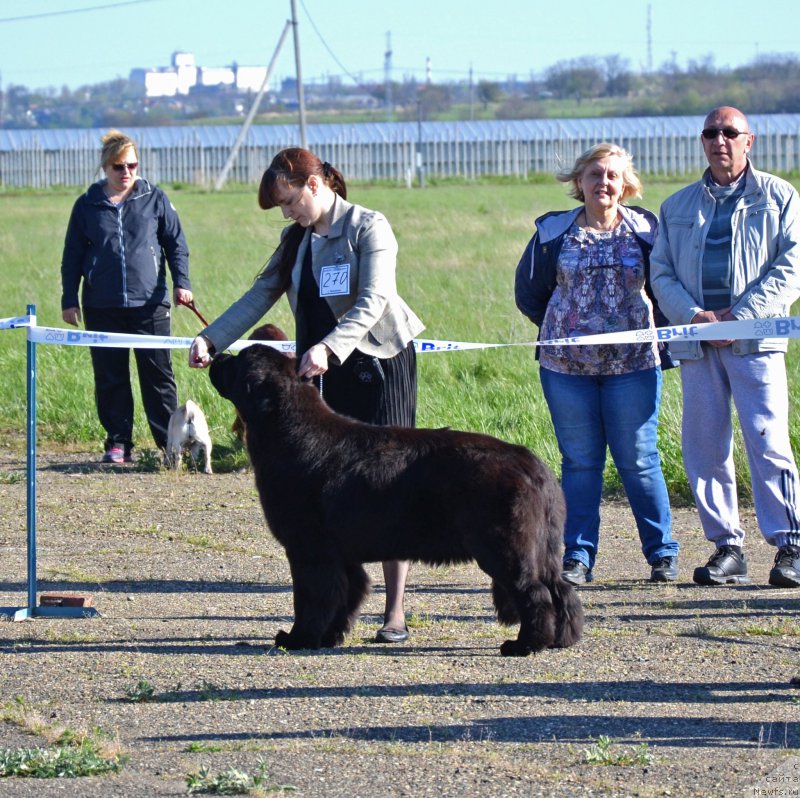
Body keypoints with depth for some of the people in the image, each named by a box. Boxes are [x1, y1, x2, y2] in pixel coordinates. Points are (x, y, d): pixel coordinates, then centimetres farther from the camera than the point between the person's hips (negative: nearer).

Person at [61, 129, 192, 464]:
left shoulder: (155, 199, 5)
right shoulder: (87, 205, 6)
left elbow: (176, 243, 8)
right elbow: (72, 257, 10)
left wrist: (181, 282, -4)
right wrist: (69, 301, 6)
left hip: (150, 303, -1)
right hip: (102, 308, 1)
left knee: (158, 374, 0)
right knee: (110, 378, 3)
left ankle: (170, 441, 3)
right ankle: (118, 444, 10)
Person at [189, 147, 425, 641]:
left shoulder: (369, 228, -10)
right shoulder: (297, 240, 11)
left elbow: (371, 303, -21)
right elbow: (260, 297, 9)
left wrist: (328, 347, -35)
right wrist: (211, 339, -5)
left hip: (381, 364, -6)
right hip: (328, 374, 6)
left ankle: (396, 612, -6)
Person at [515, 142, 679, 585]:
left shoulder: (644, 230, 4)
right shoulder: (553, 232, 6)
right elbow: (529, 292, 16)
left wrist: (654, 333, 5)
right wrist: (562, 330, 12)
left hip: (632, 365, -1)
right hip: (566, 367, 1)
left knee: (638, 461, -1)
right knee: (579, 462, 4)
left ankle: (662, 553, 9)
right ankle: (578, 557, 8)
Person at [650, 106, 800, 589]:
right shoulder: (679, 206, 18)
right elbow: (662, 274, 13)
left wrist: (739, 316, -11)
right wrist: (695, 315, -7)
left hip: (755, 338, -4)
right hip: (697, 343, 4)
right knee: (704, 447, 1)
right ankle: (727, 548, 8)